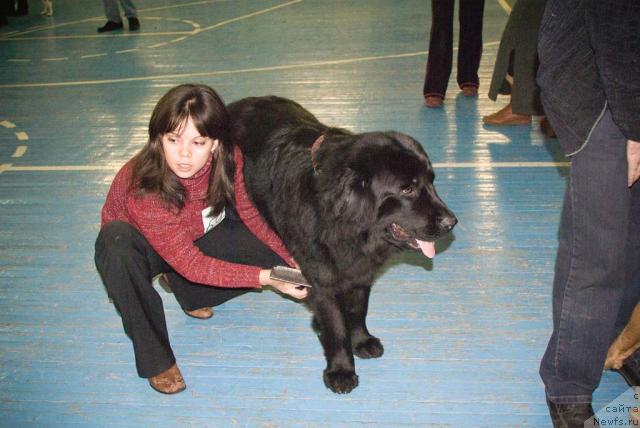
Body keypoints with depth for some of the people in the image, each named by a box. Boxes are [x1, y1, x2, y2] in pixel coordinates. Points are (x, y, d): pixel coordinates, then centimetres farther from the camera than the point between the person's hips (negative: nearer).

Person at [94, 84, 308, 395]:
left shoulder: (228, 159, -24)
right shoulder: (144, 190, -38)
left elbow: (247, 212, -8)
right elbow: (190, 263, -34)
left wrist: (289, 261, -16)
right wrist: (265, 278, -37)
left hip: (198, 237, 4)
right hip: (144, 249, -4)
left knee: (280, 264, -16)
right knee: (116, 240, -41)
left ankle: (187, 292, 6)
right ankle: (155, 357, -23)